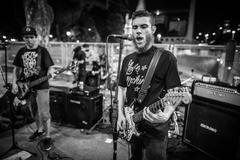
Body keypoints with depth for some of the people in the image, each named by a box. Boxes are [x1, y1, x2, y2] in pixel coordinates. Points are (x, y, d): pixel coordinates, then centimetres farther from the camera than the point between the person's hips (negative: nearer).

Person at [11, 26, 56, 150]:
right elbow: (16, 68, 13)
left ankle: (47, 137, 11)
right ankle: (39, 130, 38)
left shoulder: (42, 50, -4)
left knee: (44, 113, -4)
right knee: (35, 112, 18)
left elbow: (50, 66, -8)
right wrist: (14, 83, 3)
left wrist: (50, 72, -31)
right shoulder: (21, 51, 10)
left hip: (41, 86, -5)